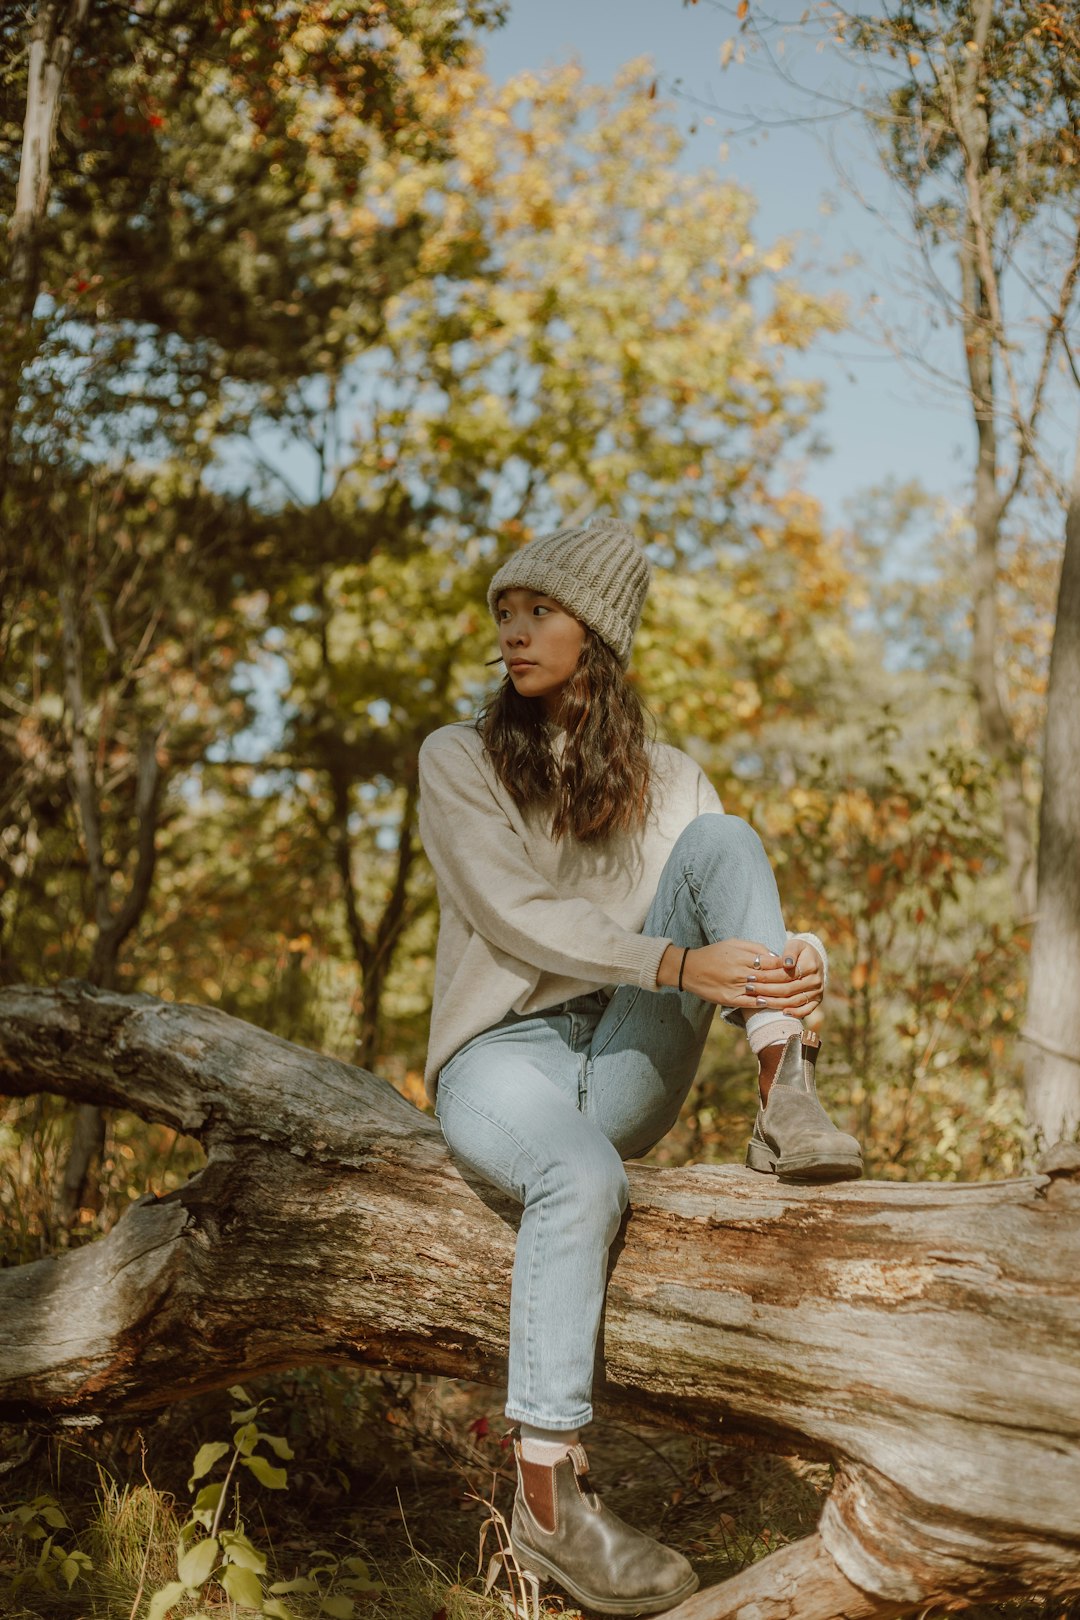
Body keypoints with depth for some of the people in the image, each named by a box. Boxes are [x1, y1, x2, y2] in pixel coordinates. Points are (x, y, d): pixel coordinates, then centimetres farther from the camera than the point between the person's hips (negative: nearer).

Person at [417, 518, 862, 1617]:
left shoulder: (666, 782, 11)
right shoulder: (459, 759, 1)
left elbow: (736, 904, -1)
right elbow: (516, 915, -13)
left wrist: (791, 965, -26)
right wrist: (681, 964, -27)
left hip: (629, 1064, 3)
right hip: (504, 1053, -3)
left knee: (720, 839, -16)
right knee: (582, 1176, -38)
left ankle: (786, 1101, -33)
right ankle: (548, 1497, -33)